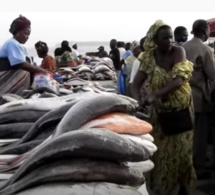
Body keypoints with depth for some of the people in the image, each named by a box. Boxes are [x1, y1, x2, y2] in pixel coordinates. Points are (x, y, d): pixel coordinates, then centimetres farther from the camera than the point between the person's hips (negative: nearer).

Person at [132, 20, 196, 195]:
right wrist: (139, 101, -33)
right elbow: (136, 84, -12)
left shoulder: (178, 52, -14)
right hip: (160, 110, 1)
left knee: (181, 150, 4)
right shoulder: (149, 58, -8)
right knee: (160, 151, 5)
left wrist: (154, 95, -37)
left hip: (181, 109, -1)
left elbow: (179, 80, -27)